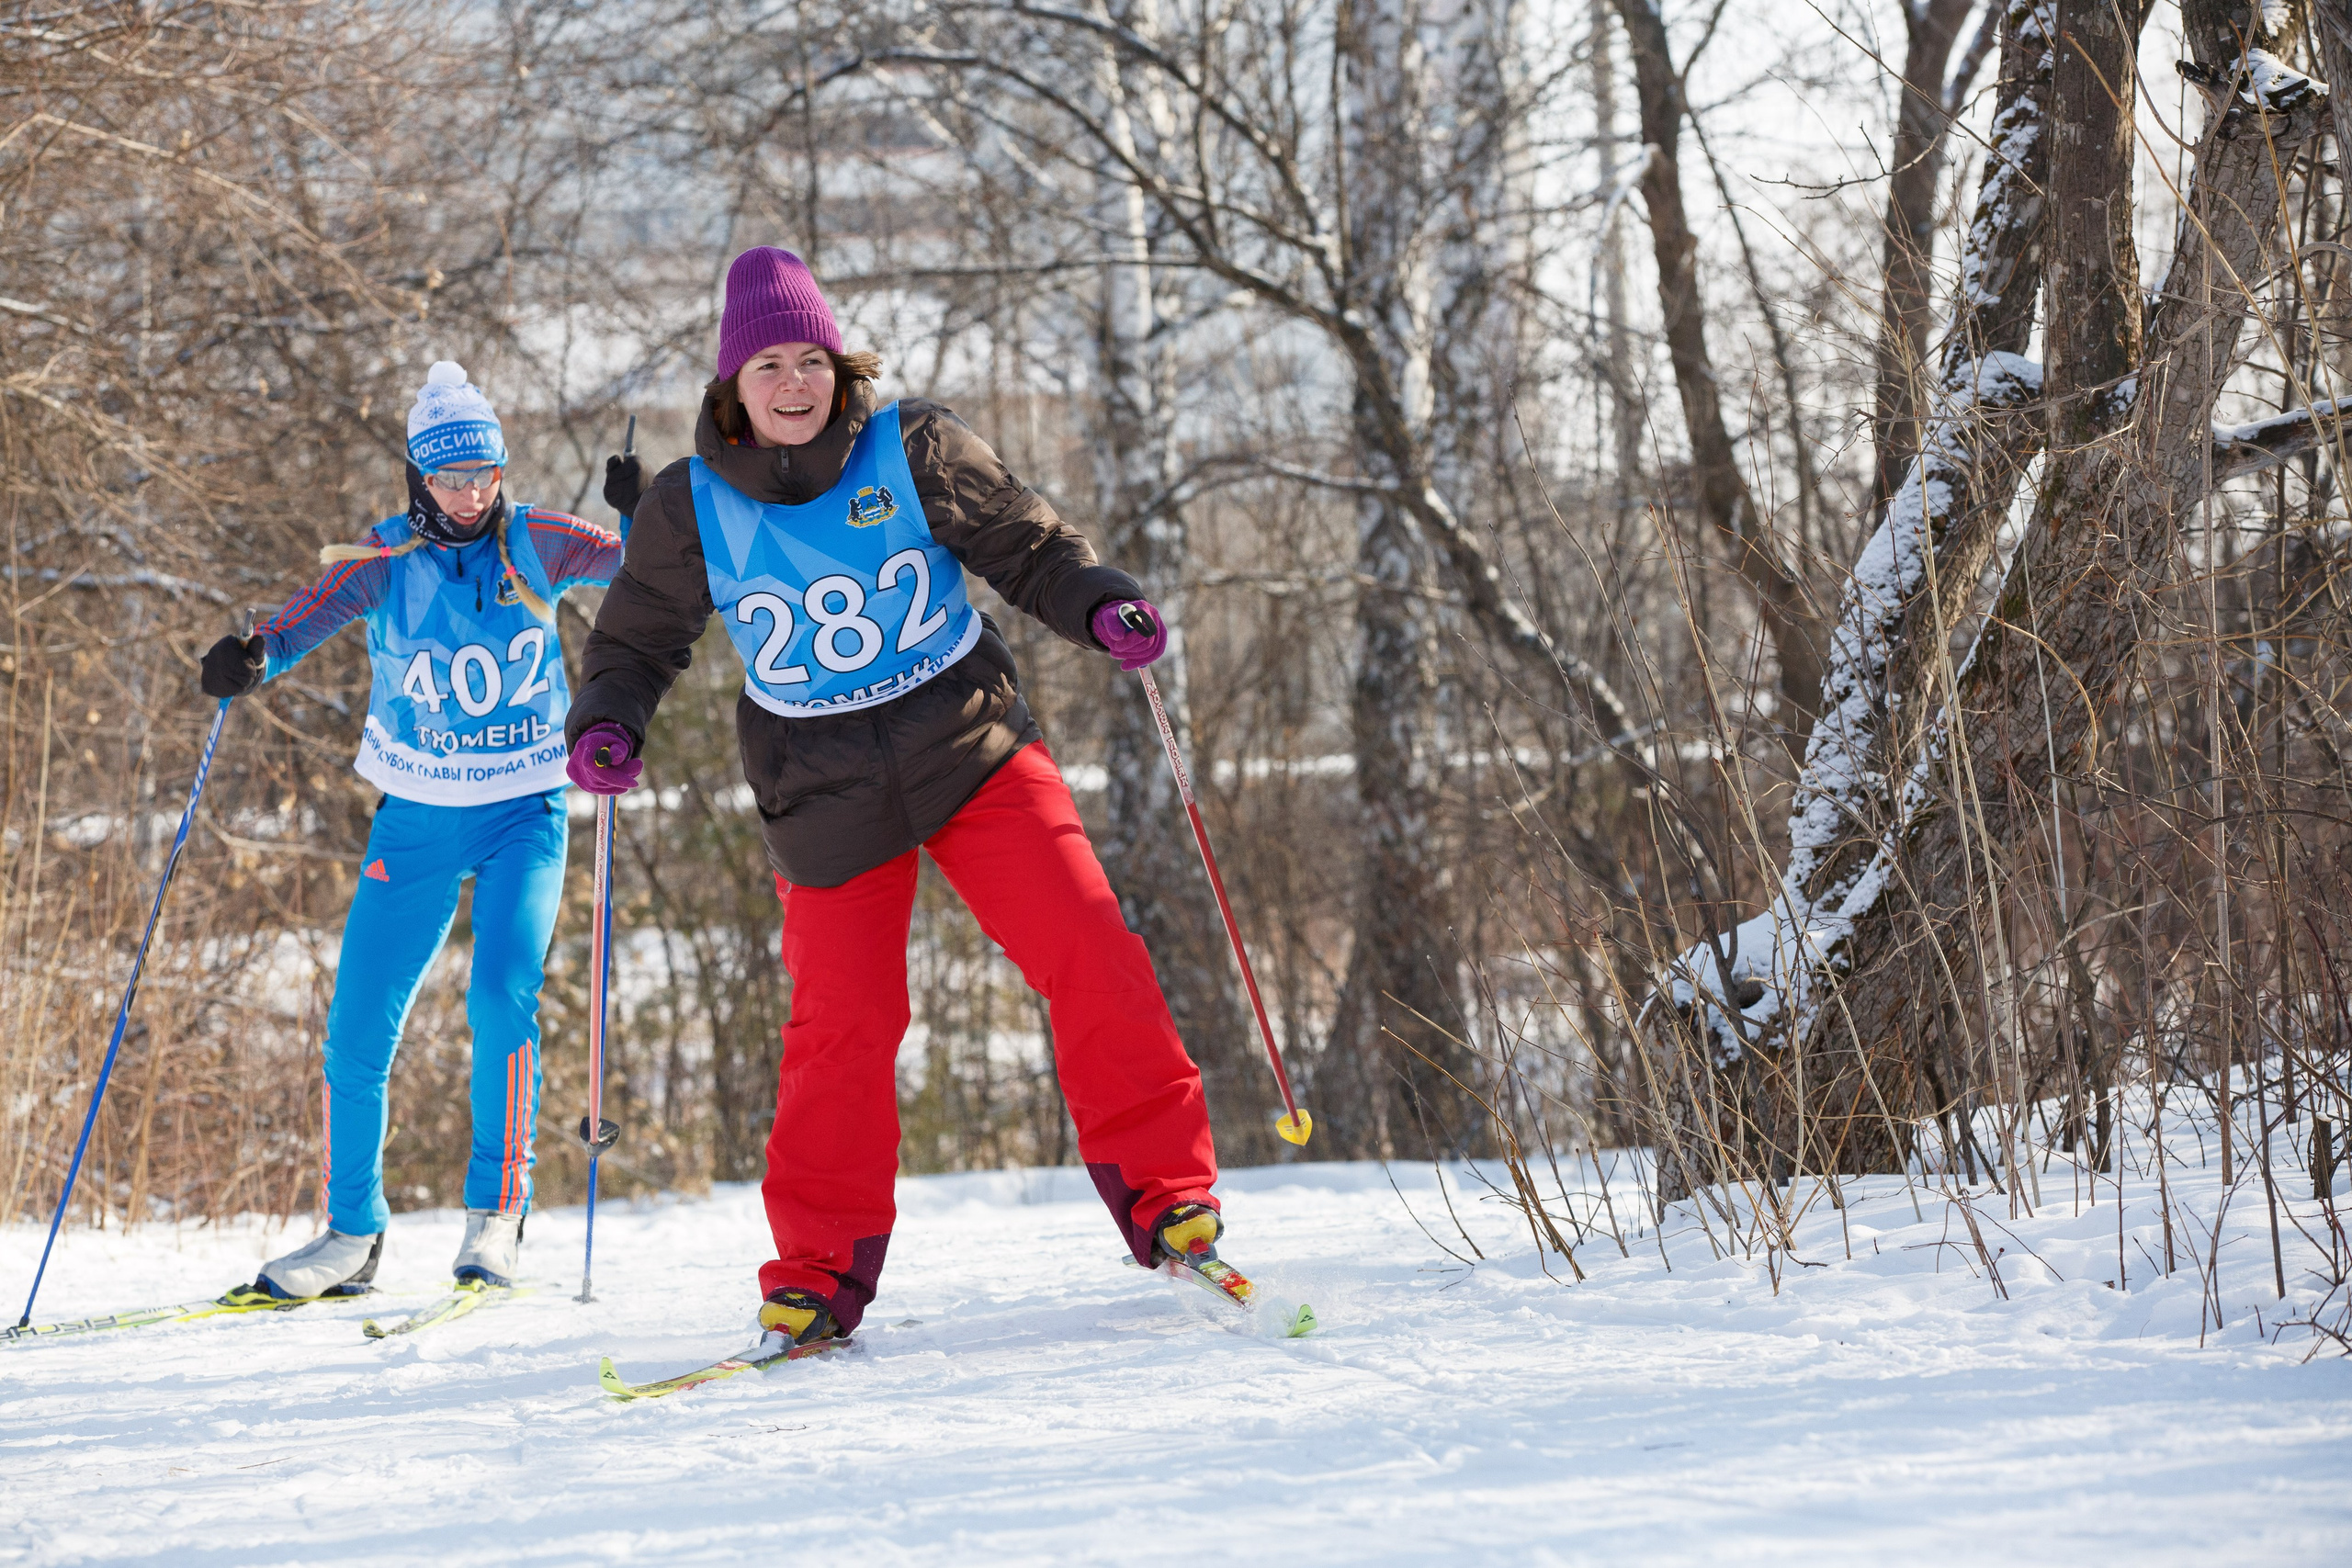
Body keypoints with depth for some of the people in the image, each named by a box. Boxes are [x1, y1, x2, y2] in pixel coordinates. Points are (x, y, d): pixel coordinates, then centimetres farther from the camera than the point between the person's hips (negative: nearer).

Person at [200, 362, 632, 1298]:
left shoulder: (535, 544, -4)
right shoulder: (385, 559, -6)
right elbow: (312, 616, -23)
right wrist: (254, 658, -44)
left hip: (524, 811, -1)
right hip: (416, 818, 1)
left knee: (502, 998, -21)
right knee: (358, 1030, -1)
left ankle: (497, 1214, -4)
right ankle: (351, 1236, 16)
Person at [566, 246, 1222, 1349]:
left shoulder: (914, 451, -6)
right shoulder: (690, 510, -3)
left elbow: (1028, 545, 0)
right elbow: (638, 643, 9)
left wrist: (1098, 604, -20)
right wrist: (608, 726, -11)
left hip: (969, 749, 0)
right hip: (824, 794, 0)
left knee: (1085, 949, -14)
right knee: (842, 1022, -3)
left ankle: (1162, 1188, -1)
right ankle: (818, 1273, 13)